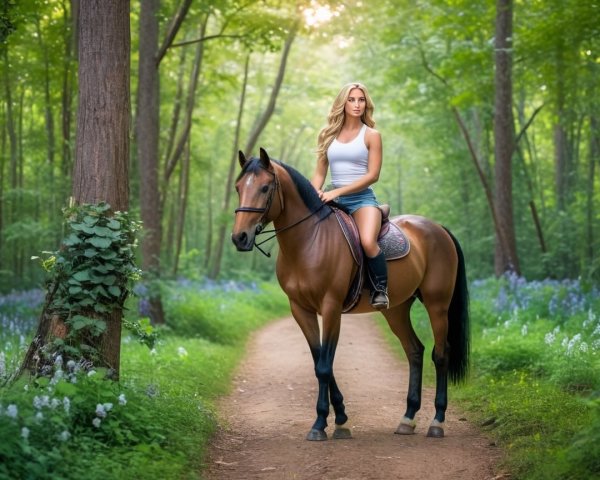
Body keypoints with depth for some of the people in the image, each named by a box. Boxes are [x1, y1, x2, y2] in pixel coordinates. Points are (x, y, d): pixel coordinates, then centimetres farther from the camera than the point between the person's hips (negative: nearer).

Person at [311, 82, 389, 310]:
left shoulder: (371, 135, 2)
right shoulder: (328, 135, 13)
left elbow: (372, 175, -8)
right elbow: (319, 173, 13)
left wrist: (337, 192, -15)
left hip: (362, 199, -5)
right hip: (334, 200, 5)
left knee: (368, 242, -33)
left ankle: (380, 289, -10)